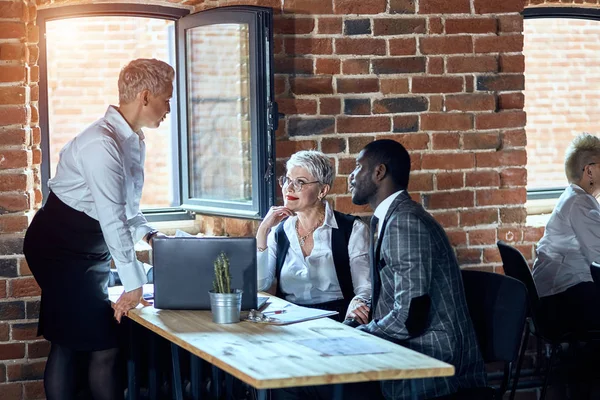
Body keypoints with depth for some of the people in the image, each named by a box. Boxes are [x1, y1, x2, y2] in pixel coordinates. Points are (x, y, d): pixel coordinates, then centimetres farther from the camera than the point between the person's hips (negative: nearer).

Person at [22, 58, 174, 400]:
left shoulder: (134, 140, 7)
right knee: (103, 346, -10)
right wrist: (134, 284, -24)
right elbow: (113, 219, -26)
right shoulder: (102, 143, -23)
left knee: (68, 343, 11)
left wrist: (148, 234, 0)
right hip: (62, 248, -9)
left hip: (90, 248, 9)